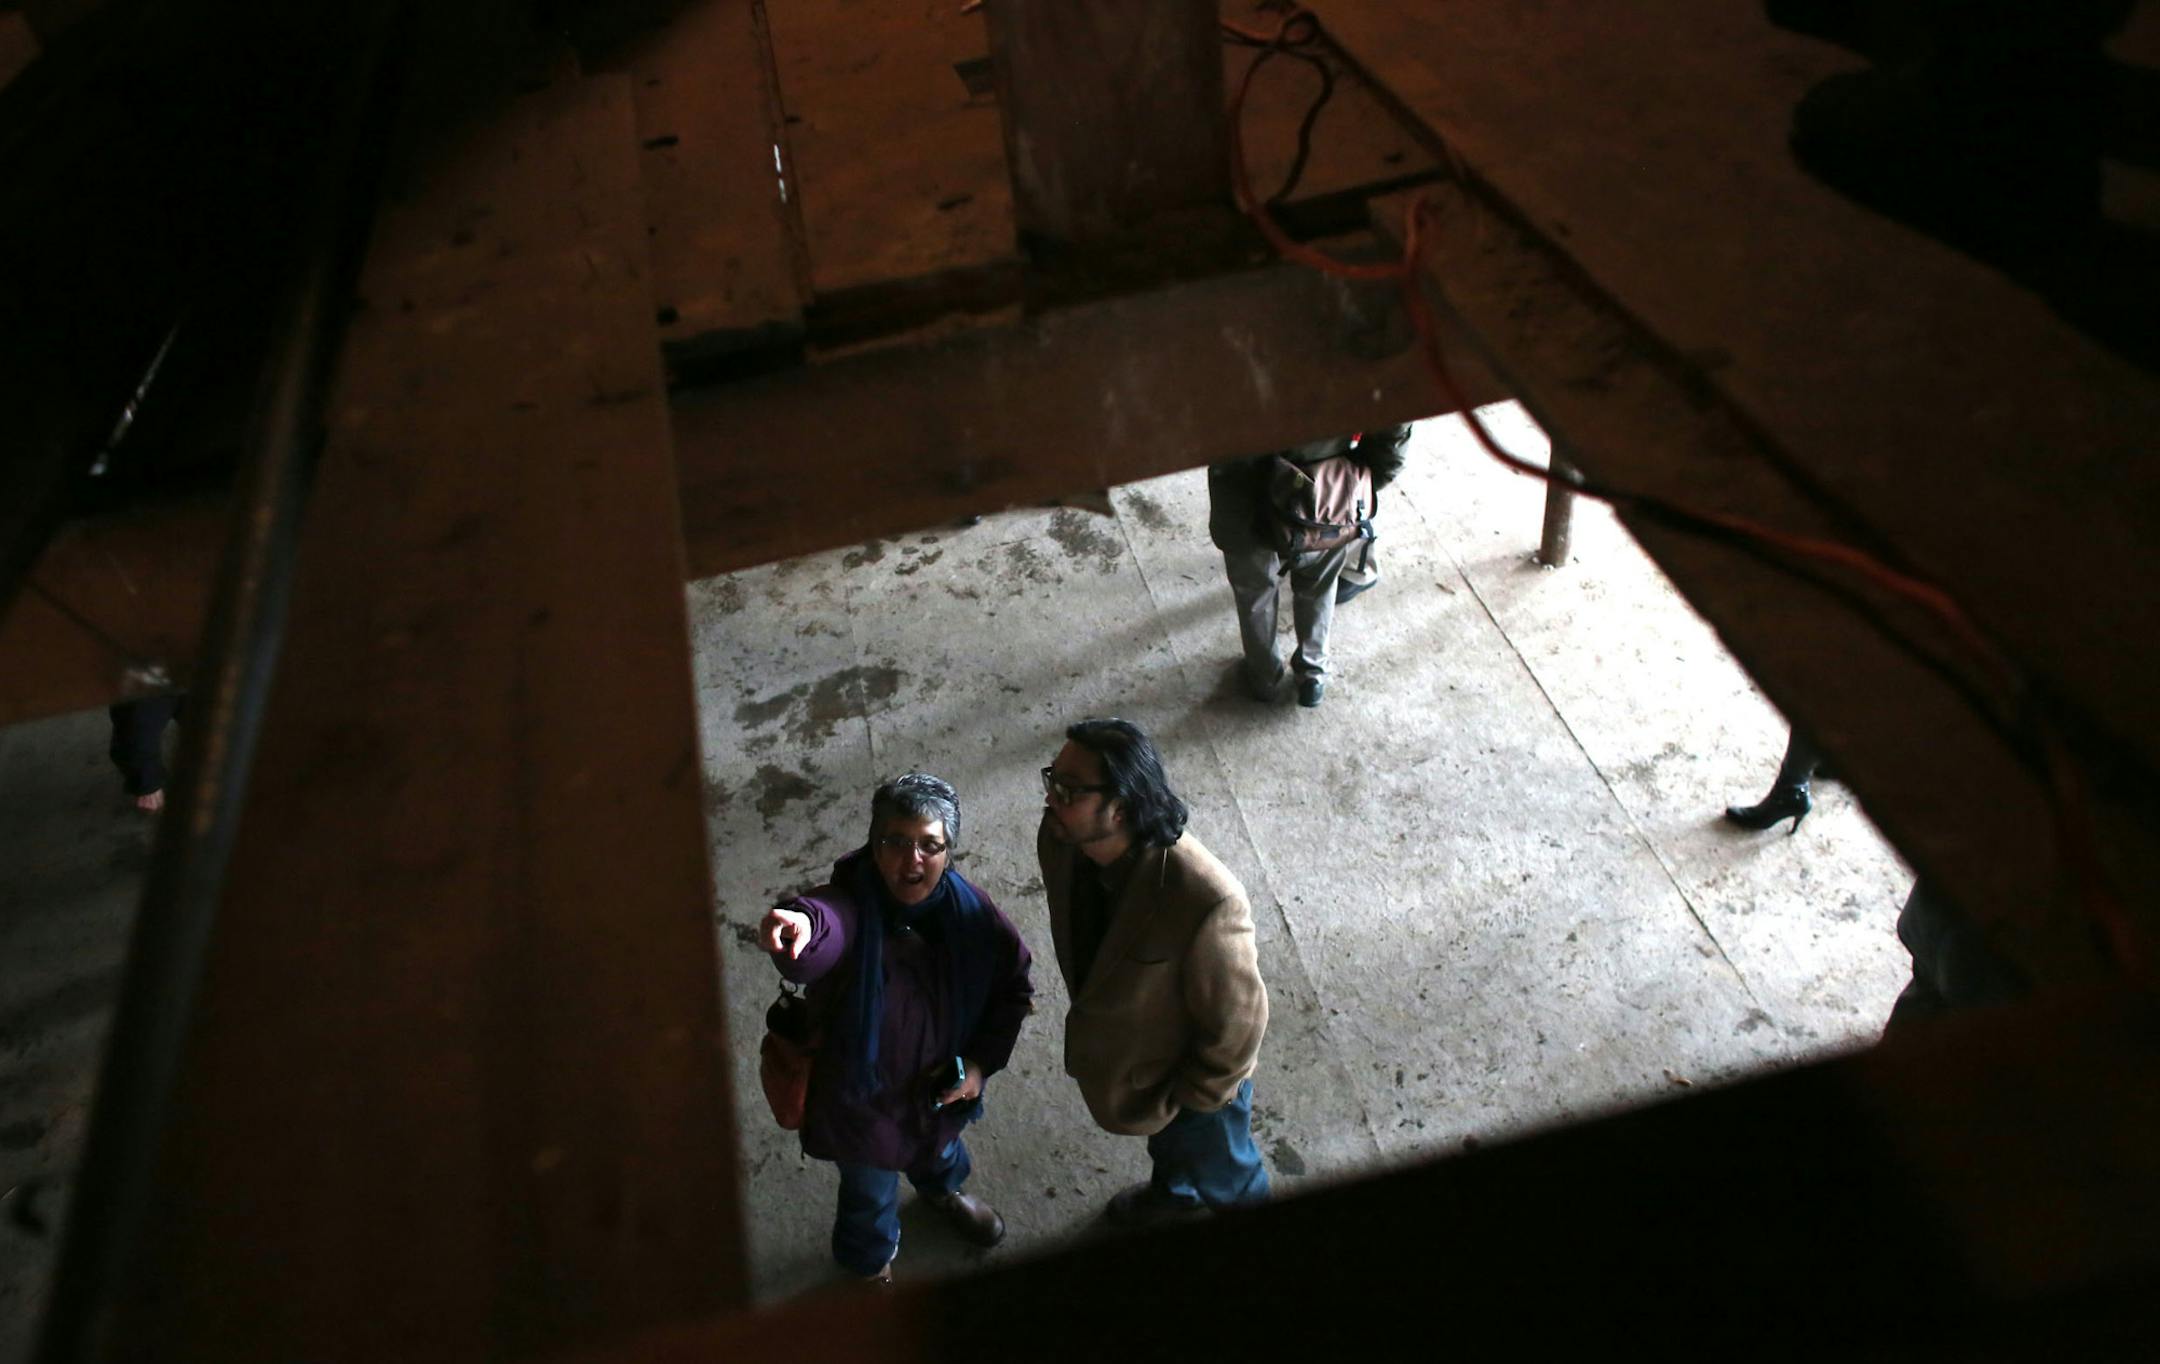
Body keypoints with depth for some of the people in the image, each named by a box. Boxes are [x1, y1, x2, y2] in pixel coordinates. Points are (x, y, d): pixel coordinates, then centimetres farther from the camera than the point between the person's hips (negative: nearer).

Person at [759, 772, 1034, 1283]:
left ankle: (945, 1190, 74)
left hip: (942, 1086, 4)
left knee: (941, 1149, 37)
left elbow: (1013, 983, -4)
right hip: (864, 1095, -4)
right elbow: (821, 926, -61)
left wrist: (983, 1060, -14)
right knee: (871, 1194, 24)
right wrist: (798, 928, -85)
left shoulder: (969, 909, -20)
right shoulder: (848, 906, -35)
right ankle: (872, 1265, 60)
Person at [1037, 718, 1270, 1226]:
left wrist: (1190, 1099, -14)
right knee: (1163, 1143, 38)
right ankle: (1174, 1191, 70)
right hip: (1119, 1050, 6)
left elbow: (1236, 1020, -28)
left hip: (1191, 1075, -5)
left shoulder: (1204, 901, -45)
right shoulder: (1061, 840, -24)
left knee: (1222, 1176, 28)